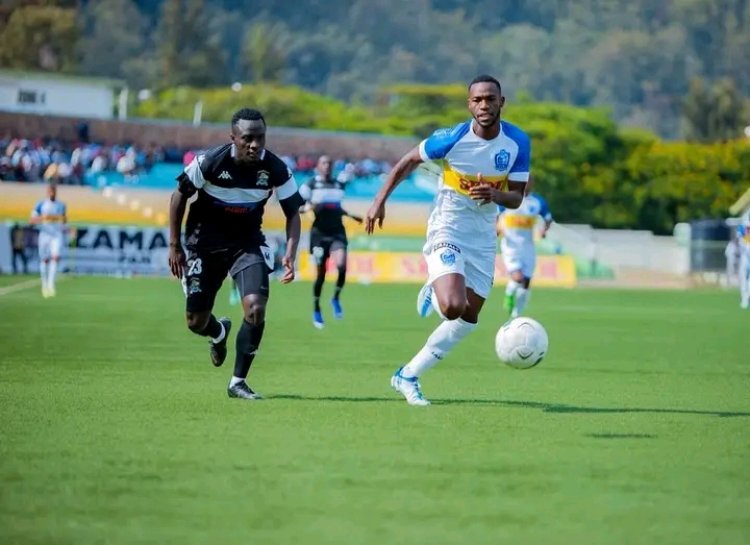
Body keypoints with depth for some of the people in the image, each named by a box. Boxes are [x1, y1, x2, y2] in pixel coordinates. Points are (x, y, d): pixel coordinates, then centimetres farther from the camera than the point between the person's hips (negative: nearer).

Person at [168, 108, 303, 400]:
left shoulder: (276, 169, -18)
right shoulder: (209, 162, -22)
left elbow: (293, 213, -6)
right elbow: (179, 196, -7)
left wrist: (290, 255, -20)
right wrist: (174, 246, -6)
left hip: (248, 244, 1)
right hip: (205, 244, -1)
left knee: (256, 308, -21)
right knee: (196, 321, 0)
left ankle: (238, 381, -4)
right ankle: (219, 333, 40)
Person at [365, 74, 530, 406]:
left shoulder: (518, 143, -8)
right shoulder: (452, 139, -17)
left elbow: (516, 198, -4)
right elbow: (408, 162, -1)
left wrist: (495, 195, -27)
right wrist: (380, 201, -3)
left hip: (484, 236, 5)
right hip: (447, 228, -5)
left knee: (468, 319, 9)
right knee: (452, 307, -25)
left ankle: (408, 376, 22)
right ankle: (433, 292, 14)